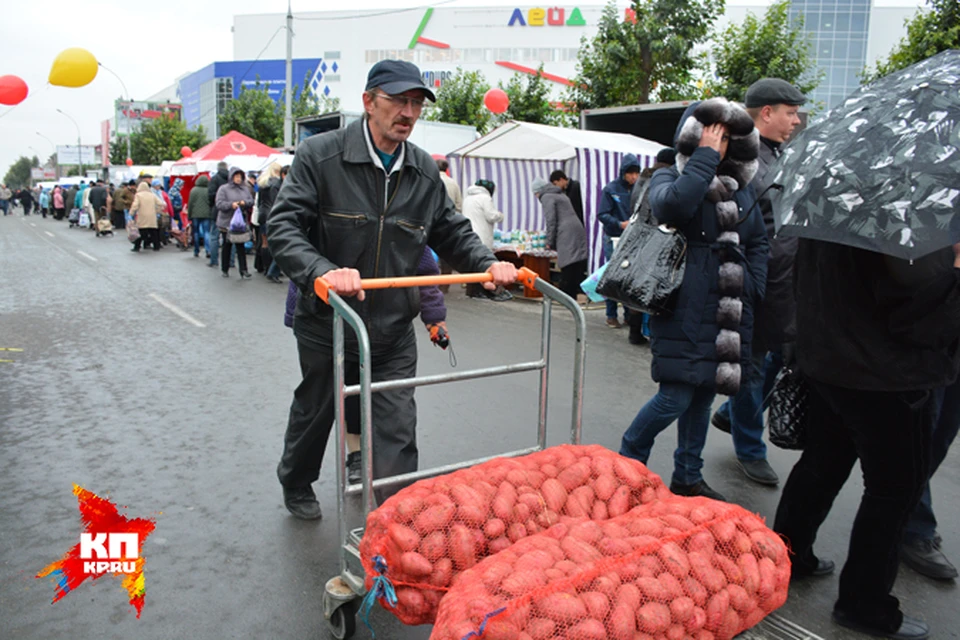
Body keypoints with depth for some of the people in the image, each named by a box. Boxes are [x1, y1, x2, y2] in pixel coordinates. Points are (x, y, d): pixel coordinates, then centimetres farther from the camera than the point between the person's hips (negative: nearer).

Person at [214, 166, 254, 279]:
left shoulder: (245, 189, 9)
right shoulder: (223, 189, -2)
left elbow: (251, 201, 5)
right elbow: (219, 204, -10)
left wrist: (244, 202, -15)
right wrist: (231, 205, -25)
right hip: (226, 222, -2)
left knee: (241, 247, 0)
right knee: (226, 247, 8)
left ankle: (243, 271, -2)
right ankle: (224, 270, 21)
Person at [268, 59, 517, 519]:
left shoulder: (424, 171, 2)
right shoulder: (320, 155, -12)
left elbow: (452, 233, 13)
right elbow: (283, 227, -19)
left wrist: (488, 264, -6)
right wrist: (324, 271, -37)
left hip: (393, 330, 2)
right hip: (326, 325, -2)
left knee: (397, 436, -1)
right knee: (314, 413, 22)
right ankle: (296, 486, 51)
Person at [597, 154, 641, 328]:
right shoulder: (610, 189, -5)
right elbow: (602, 214, -8)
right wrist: (620, 224, -21)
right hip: (613, 240, -3)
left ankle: (629, 313, 16)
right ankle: (611, 315, 10)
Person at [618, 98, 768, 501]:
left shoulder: (743, 188, 14)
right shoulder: (670, 179, -2)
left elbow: (758, 242, 20)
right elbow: (672, 205, -27)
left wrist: (752, 291, 8)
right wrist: (705, 158, -17)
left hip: (728, 314, 6)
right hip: (685, 312, -6)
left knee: (704, 393, 14)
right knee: (676, 397, -8)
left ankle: (688, 477, 29)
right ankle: (627, 461, 15)